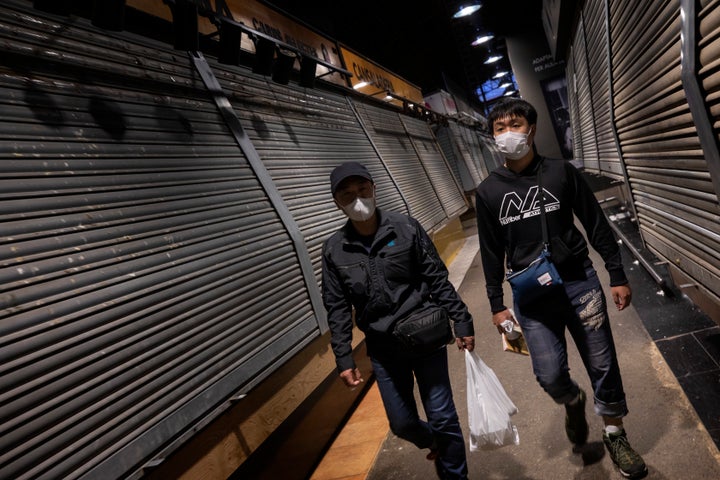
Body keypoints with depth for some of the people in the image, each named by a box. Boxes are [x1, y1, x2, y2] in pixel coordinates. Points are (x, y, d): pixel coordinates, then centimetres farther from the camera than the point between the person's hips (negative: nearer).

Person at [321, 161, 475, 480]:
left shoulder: (406, 228, -7)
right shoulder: (334, 250, -3)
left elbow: (438, 279, -3)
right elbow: (337, 309, 0)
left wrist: (462, 321, -5)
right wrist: (344, 360, -4)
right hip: (384, 349, 2)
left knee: (442, 417, 5)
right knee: (402, 423, 14)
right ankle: (436, 444, 48)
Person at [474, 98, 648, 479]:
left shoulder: (561, 172, -2)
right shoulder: (488, 191, 0)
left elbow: (597, 226, 3)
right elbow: (491, 253, 4)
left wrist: (618, 276, 2)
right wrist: (497, 305, 5)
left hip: (579, 282, 0)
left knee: (602, 364, 9)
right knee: (549, 375, -3)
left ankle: (614, 435, 34)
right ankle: (573, 404, 34)